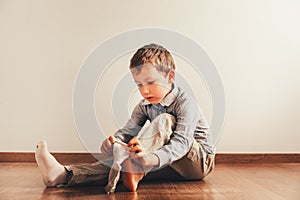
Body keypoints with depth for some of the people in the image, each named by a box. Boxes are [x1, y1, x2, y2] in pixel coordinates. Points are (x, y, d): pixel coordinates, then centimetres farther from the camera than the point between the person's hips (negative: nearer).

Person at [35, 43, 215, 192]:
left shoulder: (185, 104, -20)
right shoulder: (145, 106, 1)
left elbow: (181, 142, -34)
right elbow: (127, 131, -11)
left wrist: (152, 158, -54)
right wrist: (113, 143, -36)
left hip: (201, 161, -5)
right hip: (171, 166, 5)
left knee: (164, 120, -31)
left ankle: (132, 165, -47)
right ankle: (65, 175, -33)